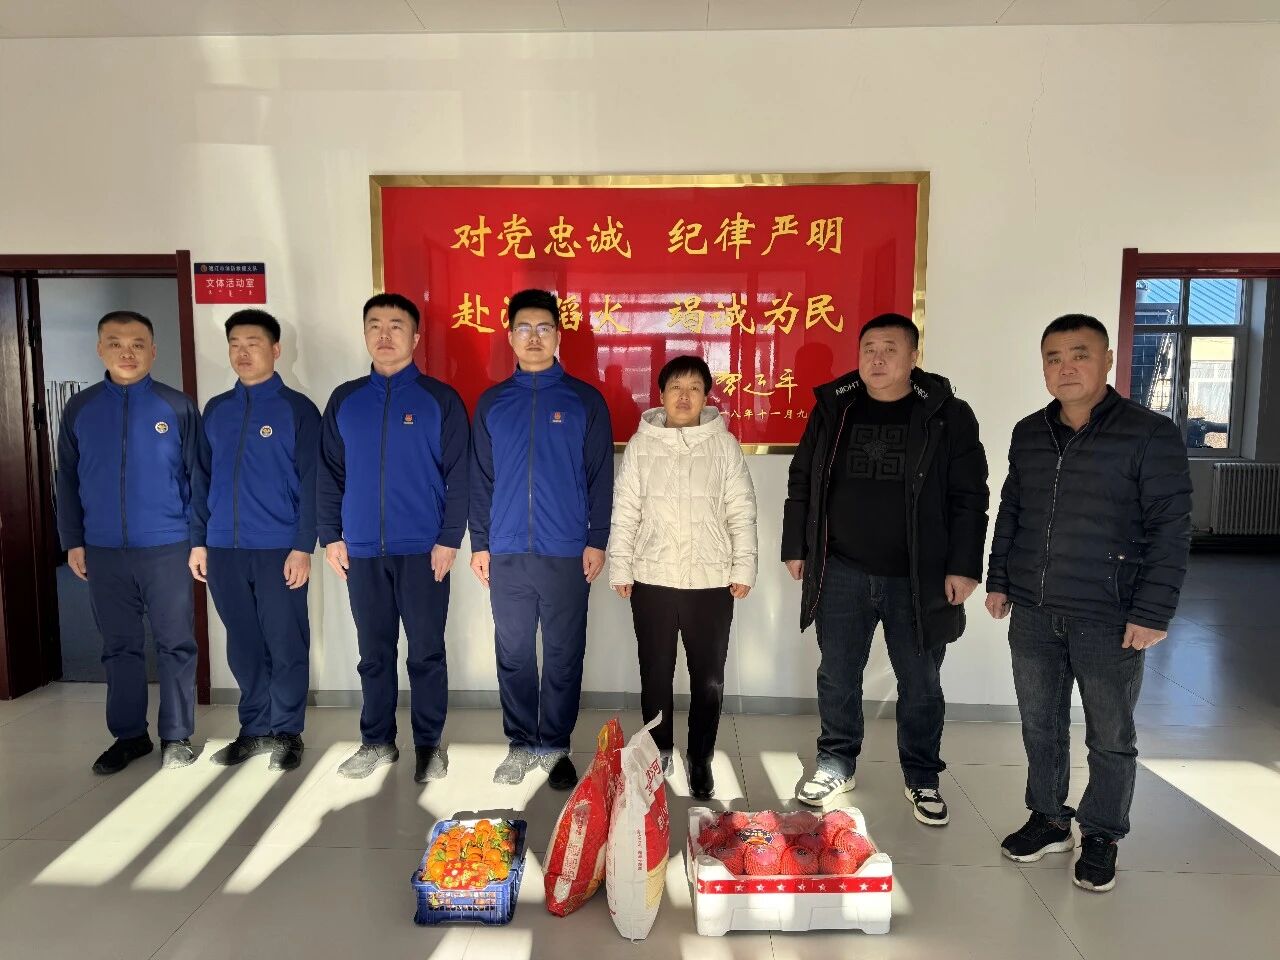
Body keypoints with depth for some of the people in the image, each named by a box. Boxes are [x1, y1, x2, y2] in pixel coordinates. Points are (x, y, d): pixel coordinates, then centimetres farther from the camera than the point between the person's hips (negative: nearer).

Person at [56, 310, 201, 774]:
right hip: (103, 552, 3)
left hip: (167, 548, -3)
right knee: (119, 647, 12)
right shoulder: (80, 409, 5)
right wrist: (73, 541, 6)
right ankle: (129, 735, 25)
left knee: (175, 646, 4)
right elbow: (68, 481, 10)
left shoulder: (178, 407, -3)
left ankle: (177, 736, 16)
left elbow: (197, 476, -1)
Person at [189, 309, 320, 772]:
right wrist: (198, 541, 9)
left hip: (279, 549, -4)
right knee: (243, 646, 13)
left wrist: (302, 547, -12)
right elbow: (203, 480, 14)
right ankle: (255, 729, 26)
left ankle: (286, 732, 18)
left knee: (286, 646, 4)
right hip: (224, 549, 5)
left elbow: (311, 484, -7)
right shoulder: (215, 410, 11)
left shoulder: (297, 409, -3)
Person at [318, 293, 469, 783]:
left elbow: (458, 475, -4)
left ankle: (429, 744, 20)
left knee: (426, 652, 5)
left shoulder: (440, 399, -1)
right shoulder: (345, 399, 9)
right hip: (361, 552, 3)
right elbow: (329, 474, 11)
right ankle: (377, 741, 26)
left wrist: (449, 540, -10)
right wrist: (330, 536, 4)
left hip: (423, 551, -3)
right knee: (374, 653, 13)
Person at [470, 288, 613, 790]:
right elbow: (480, 479, 9)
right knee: (513, 654, 10)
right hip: (507, 553, 2)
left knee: (563, 656, 7)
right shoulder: (491, 403, 8)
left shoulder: (585, 400, 1)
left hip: (566, 553, -2)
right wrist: (479, 543, 5)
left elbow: (600, 478, 1)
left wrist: (597, 540, -4)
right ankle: (521, 743, 25)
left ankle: (556, 746, 21)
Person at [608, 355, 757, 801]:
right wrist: (620, 568, -1)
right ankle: (658, 754, 30)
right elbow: (625, 511, 3)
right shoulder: (641, 444, 3)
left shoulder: (724, 444, 1)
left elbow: (741, 511, 1)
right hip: (652, 579, 1)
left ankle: (701, 760, 26)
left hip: (711, 581, 0)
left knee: (708, 678, 8)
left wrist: (743, 568, -3)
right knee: (655, 674, 12)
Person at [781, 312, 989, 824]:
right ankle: (836, 765, 31)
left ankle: (922, 779, 31)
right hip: (842, 573, 2)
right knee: (837, 676, 12)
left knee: (921, 684, 12)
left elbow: (969, 498, -3)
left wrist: (963, 566, -8)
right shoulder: (832, 408, 3)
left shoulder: (947, 415, -4)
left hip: (919, 579, -1)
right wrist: (796, 547, 6)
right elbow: (802, 483, 8)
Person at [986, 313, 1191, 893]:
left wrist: (1152, 612, -14)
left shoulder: (1150, 434, -9)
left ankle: (1101, 836, 28)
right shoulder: (1028, 434, 8)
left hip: (1108, 619, -4)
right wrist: (998, 580, 12)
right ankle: (1048, 820, 33)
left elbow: (1171, 529, -10)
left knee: (1110, 736, 10)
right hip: (1032, 613, 5)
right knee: (1040, 725, 15)